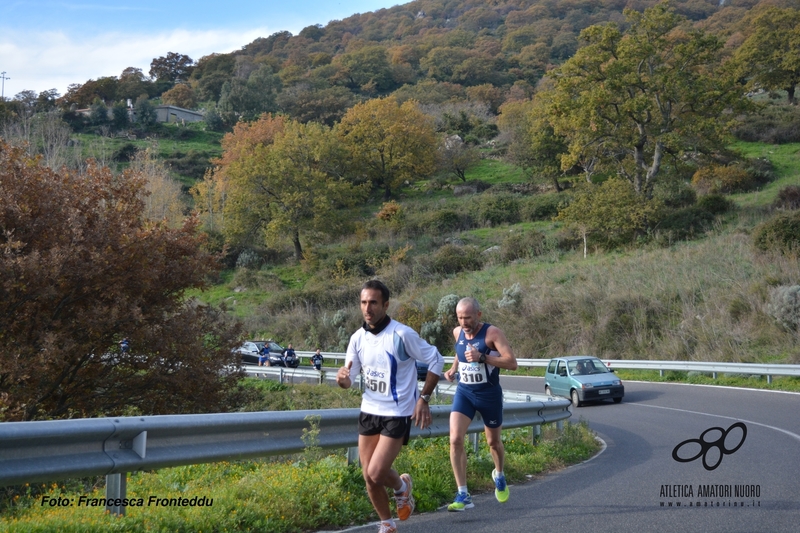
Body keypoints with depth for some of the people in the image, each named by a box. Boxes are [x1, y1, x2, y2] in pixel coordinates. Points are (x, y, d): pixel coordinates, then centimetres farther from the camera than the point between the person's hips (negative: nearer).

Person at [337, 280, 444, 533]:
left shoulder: (402, 334, -17)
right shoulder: (358, 337, -1)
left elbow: (436, 360, -8)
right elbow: (349, 378, 5)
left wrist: (424, 399, -11)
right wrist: (342, 378, -19)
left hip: (397, 414, -5)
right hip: (369, 412, 6)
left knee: (376, 473, -13)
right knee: (369, 477, 7)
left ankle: (402, 487, 22)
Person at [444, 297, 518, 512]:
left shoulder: (492, 333, -17)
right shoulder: (457, 332, -1)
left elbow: (512, 363, -24)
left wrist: (482, 357, -33)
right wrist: (453, 369, 4)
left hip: (489, 394, -3)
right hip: (464, 392, 3)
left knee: (493, 441, 16)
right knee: (455, 439, -17)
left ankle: (499, 475, 49)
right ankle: (463, 495, -13)